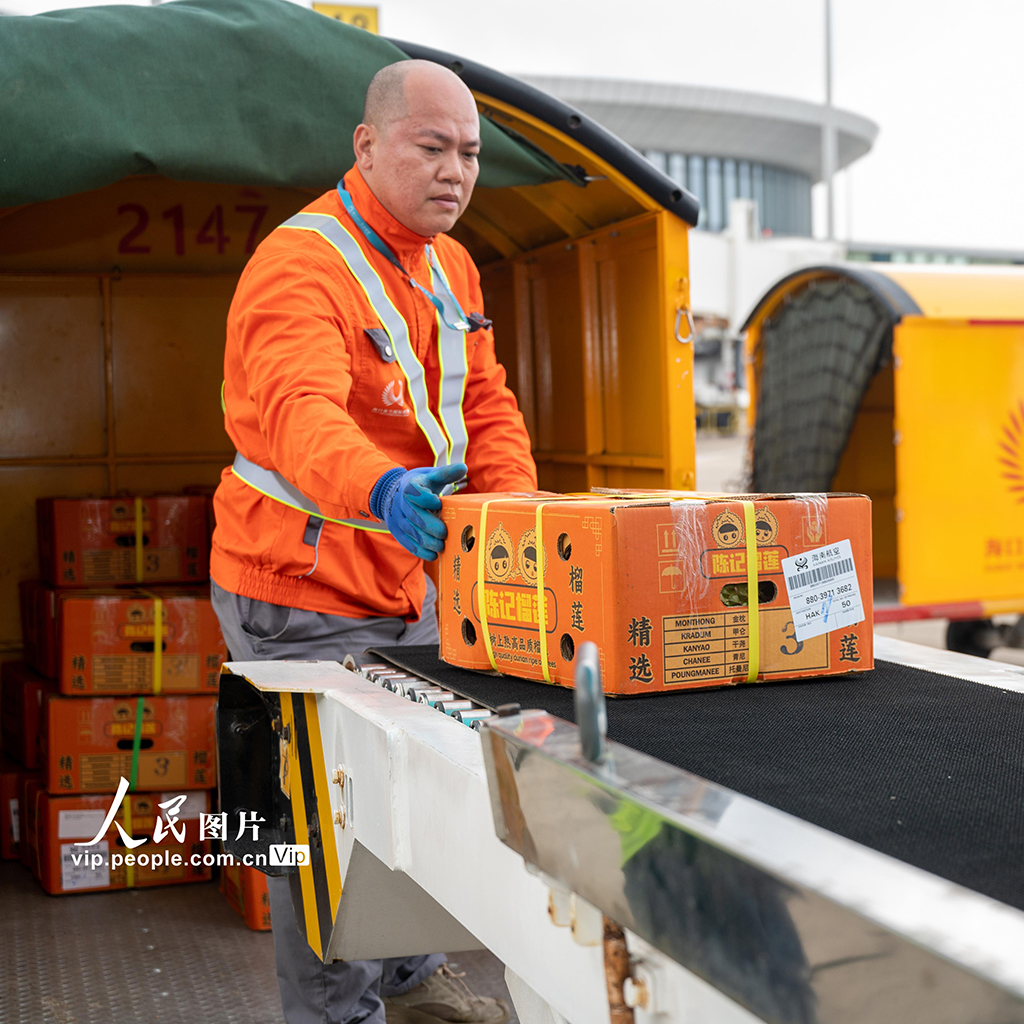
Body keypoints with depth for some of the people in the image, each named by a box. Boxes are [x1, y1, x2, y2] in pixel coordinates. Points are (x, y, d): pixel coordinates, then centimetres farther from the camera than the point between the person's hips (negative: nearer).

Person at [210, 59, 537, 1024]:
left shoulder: (449, 266, 9)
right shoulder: (299, 265, -20)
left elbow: (485, 404, 10)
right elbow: (301, 413, -38)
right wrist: (382, 490, -59)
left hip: (408, 579, 9)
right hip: (303, 593, -8)